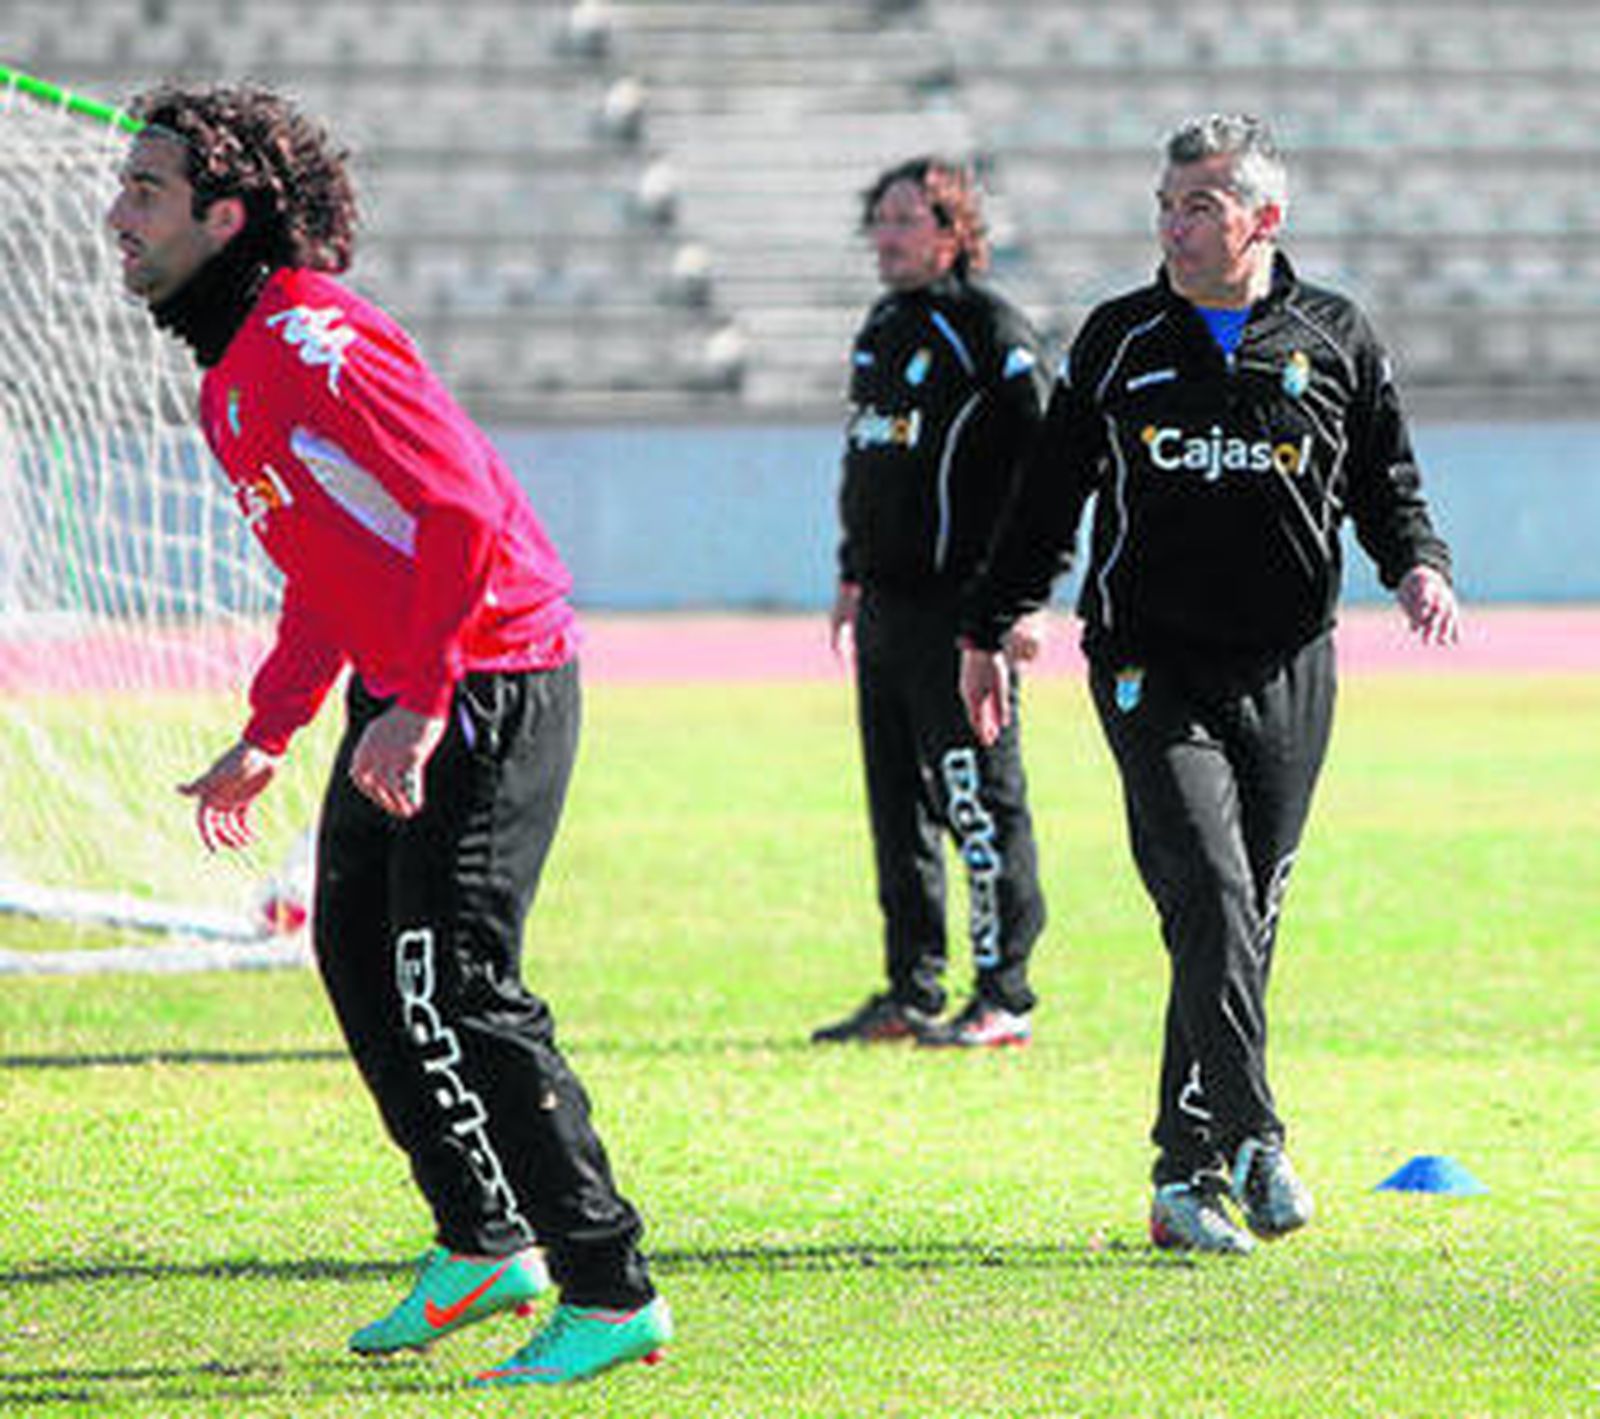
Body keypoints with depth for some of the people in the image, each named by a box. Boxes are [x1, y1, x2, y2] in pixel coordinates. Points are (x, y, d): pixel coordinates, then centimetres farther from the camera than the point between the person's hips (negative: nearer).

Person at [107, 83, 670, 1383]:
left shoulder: (311, 346, -19)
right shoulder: (233, 373, 13)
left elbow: (464, 512, -24)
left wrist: (418, 709, -27)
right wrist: (266, 737, 20)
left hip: (492, 679, -10)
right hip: (399, 688, 10)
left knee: (452, 984, -13)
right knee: (357, 953, 15)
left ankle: (610, 1291, -8)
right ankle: (482, 1245, 26)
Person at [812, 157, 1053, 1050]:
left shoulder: (987, 327, -9)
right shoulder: (882, 329, 17)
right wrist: (853, 577, 24)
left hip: (958, 607, -9)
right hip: (887, 604, 9)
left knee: (979, 802, -7)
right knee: (897, 806, 11)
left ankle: (1004, 997, -5)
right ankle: (913, 994, 16)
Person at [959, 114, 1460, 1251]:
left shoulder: (1336, 341, 7)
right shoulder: (1120, 342, 7)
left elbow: (1387, 486, 14)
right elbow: (1049, 495, 14)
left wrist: (1420, 567, -6)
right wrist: (988, 629, 13)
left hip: (1289, 677, 1)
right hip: (1153, 671, -1)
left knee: (1246, 923, 3)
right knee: (1209, 900, -17)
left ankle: (1187, 1173, 10)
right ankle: (1250, 1140, -20)